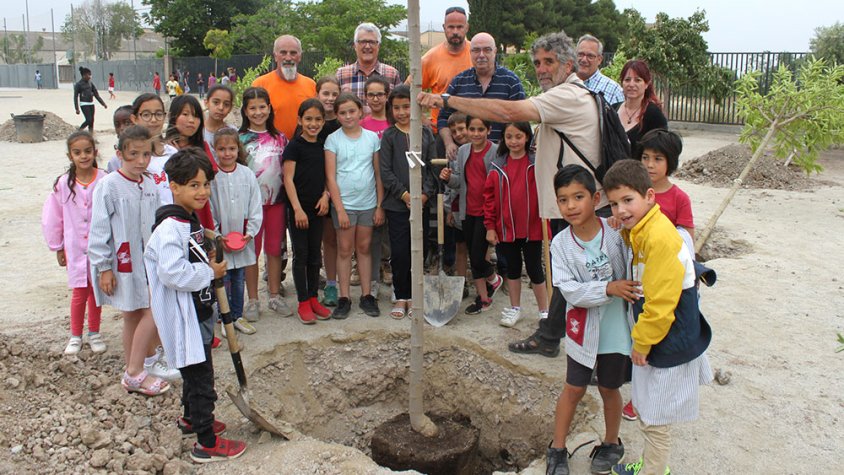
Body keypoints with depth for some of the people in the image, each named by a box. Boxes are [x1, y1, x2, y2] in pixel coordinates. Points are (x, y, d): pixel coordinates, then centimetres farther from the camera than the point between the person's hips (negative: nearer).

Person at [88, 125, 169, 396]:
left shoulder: (150, 185, 4)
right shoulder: (108, 186, -14)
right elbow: (99, 231, -13)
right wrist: (104, 268, -13)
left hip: (148, 260, 6)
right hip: (122, 264, -6)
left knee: (148, 314, 5)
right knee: (131, 316, 0)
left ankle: (133, 373, 17)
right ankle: (134, 374, 13)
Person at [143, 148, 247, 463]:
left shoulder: (191, 220, 9)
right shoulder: (170, 228, -24)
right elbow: (172, 272, -32)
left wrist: (208, 261, 5)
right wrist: (210, 272, -20)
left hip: (198, 313, 10)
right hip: (182, 317, -10)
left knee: (195, 372, 26)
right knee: (200, 377, -1)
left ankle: (191, 418, 46)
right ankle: (207, 444, 11)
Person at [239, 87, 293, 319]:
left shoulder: (280, 138, 6)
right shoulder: (241, 138, -2)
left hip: (276, 200, 3)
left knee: (274, 249, 10)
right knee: (252, 251, 5)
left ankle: (274, 296, 22)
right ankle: (253, 300, 15)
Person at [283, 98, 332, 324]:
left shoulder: (322, 146, 9)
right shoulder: (294, 146, -7)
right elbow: (288, 179, -11)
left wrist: (325, 195, -3)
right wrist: (297, 209, -17)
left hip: (317, 208, 5)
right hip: (298, 208, -5)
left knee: (315, 254, 11)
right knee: (300, 254, 2)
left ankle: (313, 298, 22)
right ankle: (303, 303, 10)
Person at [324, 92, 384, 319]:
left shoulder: (372, 138, 3)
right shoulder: (333, 139, -2)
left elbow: (379, 174, 4)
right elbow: (331, 177, -5)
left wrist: (380, 206, 0)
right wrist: (340, 209, -10)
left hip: (368, 203, 2)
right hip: (344, 203, -2)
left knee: (364, 248, 11)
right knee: (345, 250, 5)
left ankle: (367, 295, 18)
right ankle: (344, 298, 12)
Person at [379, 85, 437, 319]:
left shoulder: (426, 133, 7)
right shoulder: (389, 135, 0)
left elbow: (432, 167, 6)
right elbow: (385, 171, -4)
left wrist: (426, 193, -7)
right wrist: (405, 194, -11)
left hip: (421, 202, 2)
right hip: (396, 203, -2)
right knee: (399, 252, -1)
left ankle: (413, 296, 20)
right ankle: (401, 298, 12)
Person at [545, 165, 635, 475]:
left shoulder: (616, 232, -14)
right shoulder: (561, 244, -12)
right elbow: (570, 290, -20)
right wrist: (609, 289, -28)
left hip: (616, 328, 0)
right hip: (583, 329, 0)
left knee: (609, 389, 17)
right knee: (574, 389, 12)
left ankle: (612, 443, 42)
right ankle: (557, 449, 30)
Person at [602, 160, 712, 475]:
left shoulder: (659, 238, -28)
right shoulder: (638, 230, 2)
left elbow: (660, 303, -26)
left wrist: (641, 343, -15)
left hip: (667, 344, -10)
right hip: (650, 337, 10)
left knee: (655, 421, 7)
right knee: (647, 413, 25)